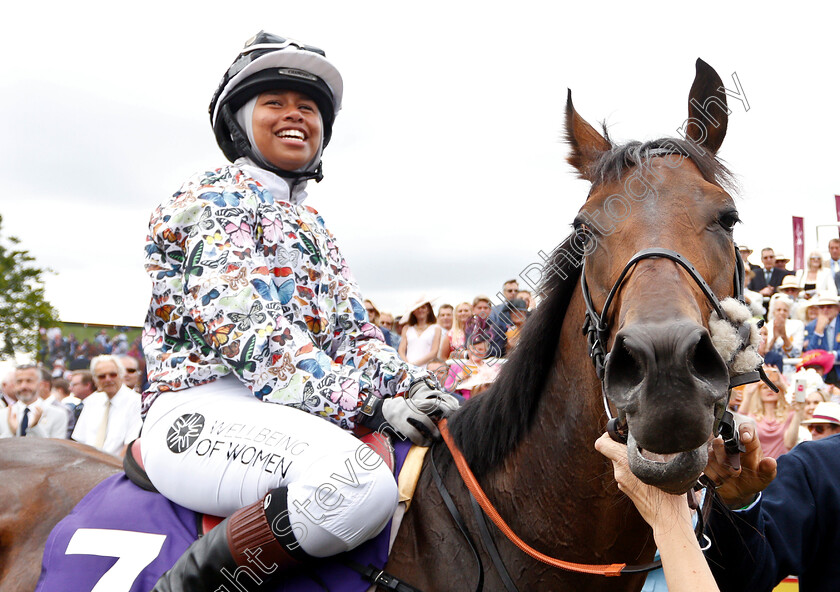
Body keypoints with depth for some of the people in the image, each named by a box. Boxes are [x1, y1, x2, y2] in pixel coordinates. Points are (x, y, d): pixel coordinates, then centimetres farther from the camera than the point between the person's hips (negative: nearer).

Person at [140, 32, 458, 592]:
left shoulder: (314, 226, 24)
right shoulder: (213, 199, -1)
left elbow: (355, 331, 16)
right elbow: (249, 333, -15)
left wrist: (413, 386, -4)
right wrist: (369, 403, -22)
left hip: (298, 413, 8)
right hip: (204, 406, -8)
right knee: (360, 483, -35)